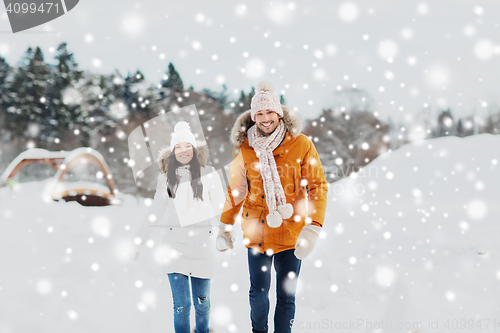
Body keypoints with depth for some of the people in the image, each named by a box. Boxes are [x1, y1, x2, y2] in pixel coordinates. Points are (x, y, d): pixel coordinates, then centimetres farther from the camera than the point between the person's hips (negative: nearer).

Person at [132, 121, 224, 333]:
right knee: (181, 304, -5)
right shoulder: (166, 177, 10)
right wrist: (139, 241, 14)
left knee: (202, 301, 7)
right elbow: (155, 213, 15)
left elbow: (221, 208, 3)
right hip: (174, 244, 1)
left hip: (202, 244, -1)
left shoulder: (208, 174, 2)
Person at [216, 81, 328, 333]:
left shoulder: (301, 145, -6)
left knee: (286, 295, 4)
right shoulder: (244, 149, 1)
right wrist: (225, 226, 9)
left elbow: (317, 186, -6)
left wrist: (313, 227, -15)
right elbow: (235, 191, 11)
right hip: (257, 231, 2)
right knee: (258, 291, 8)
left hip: (291, 233, -2)